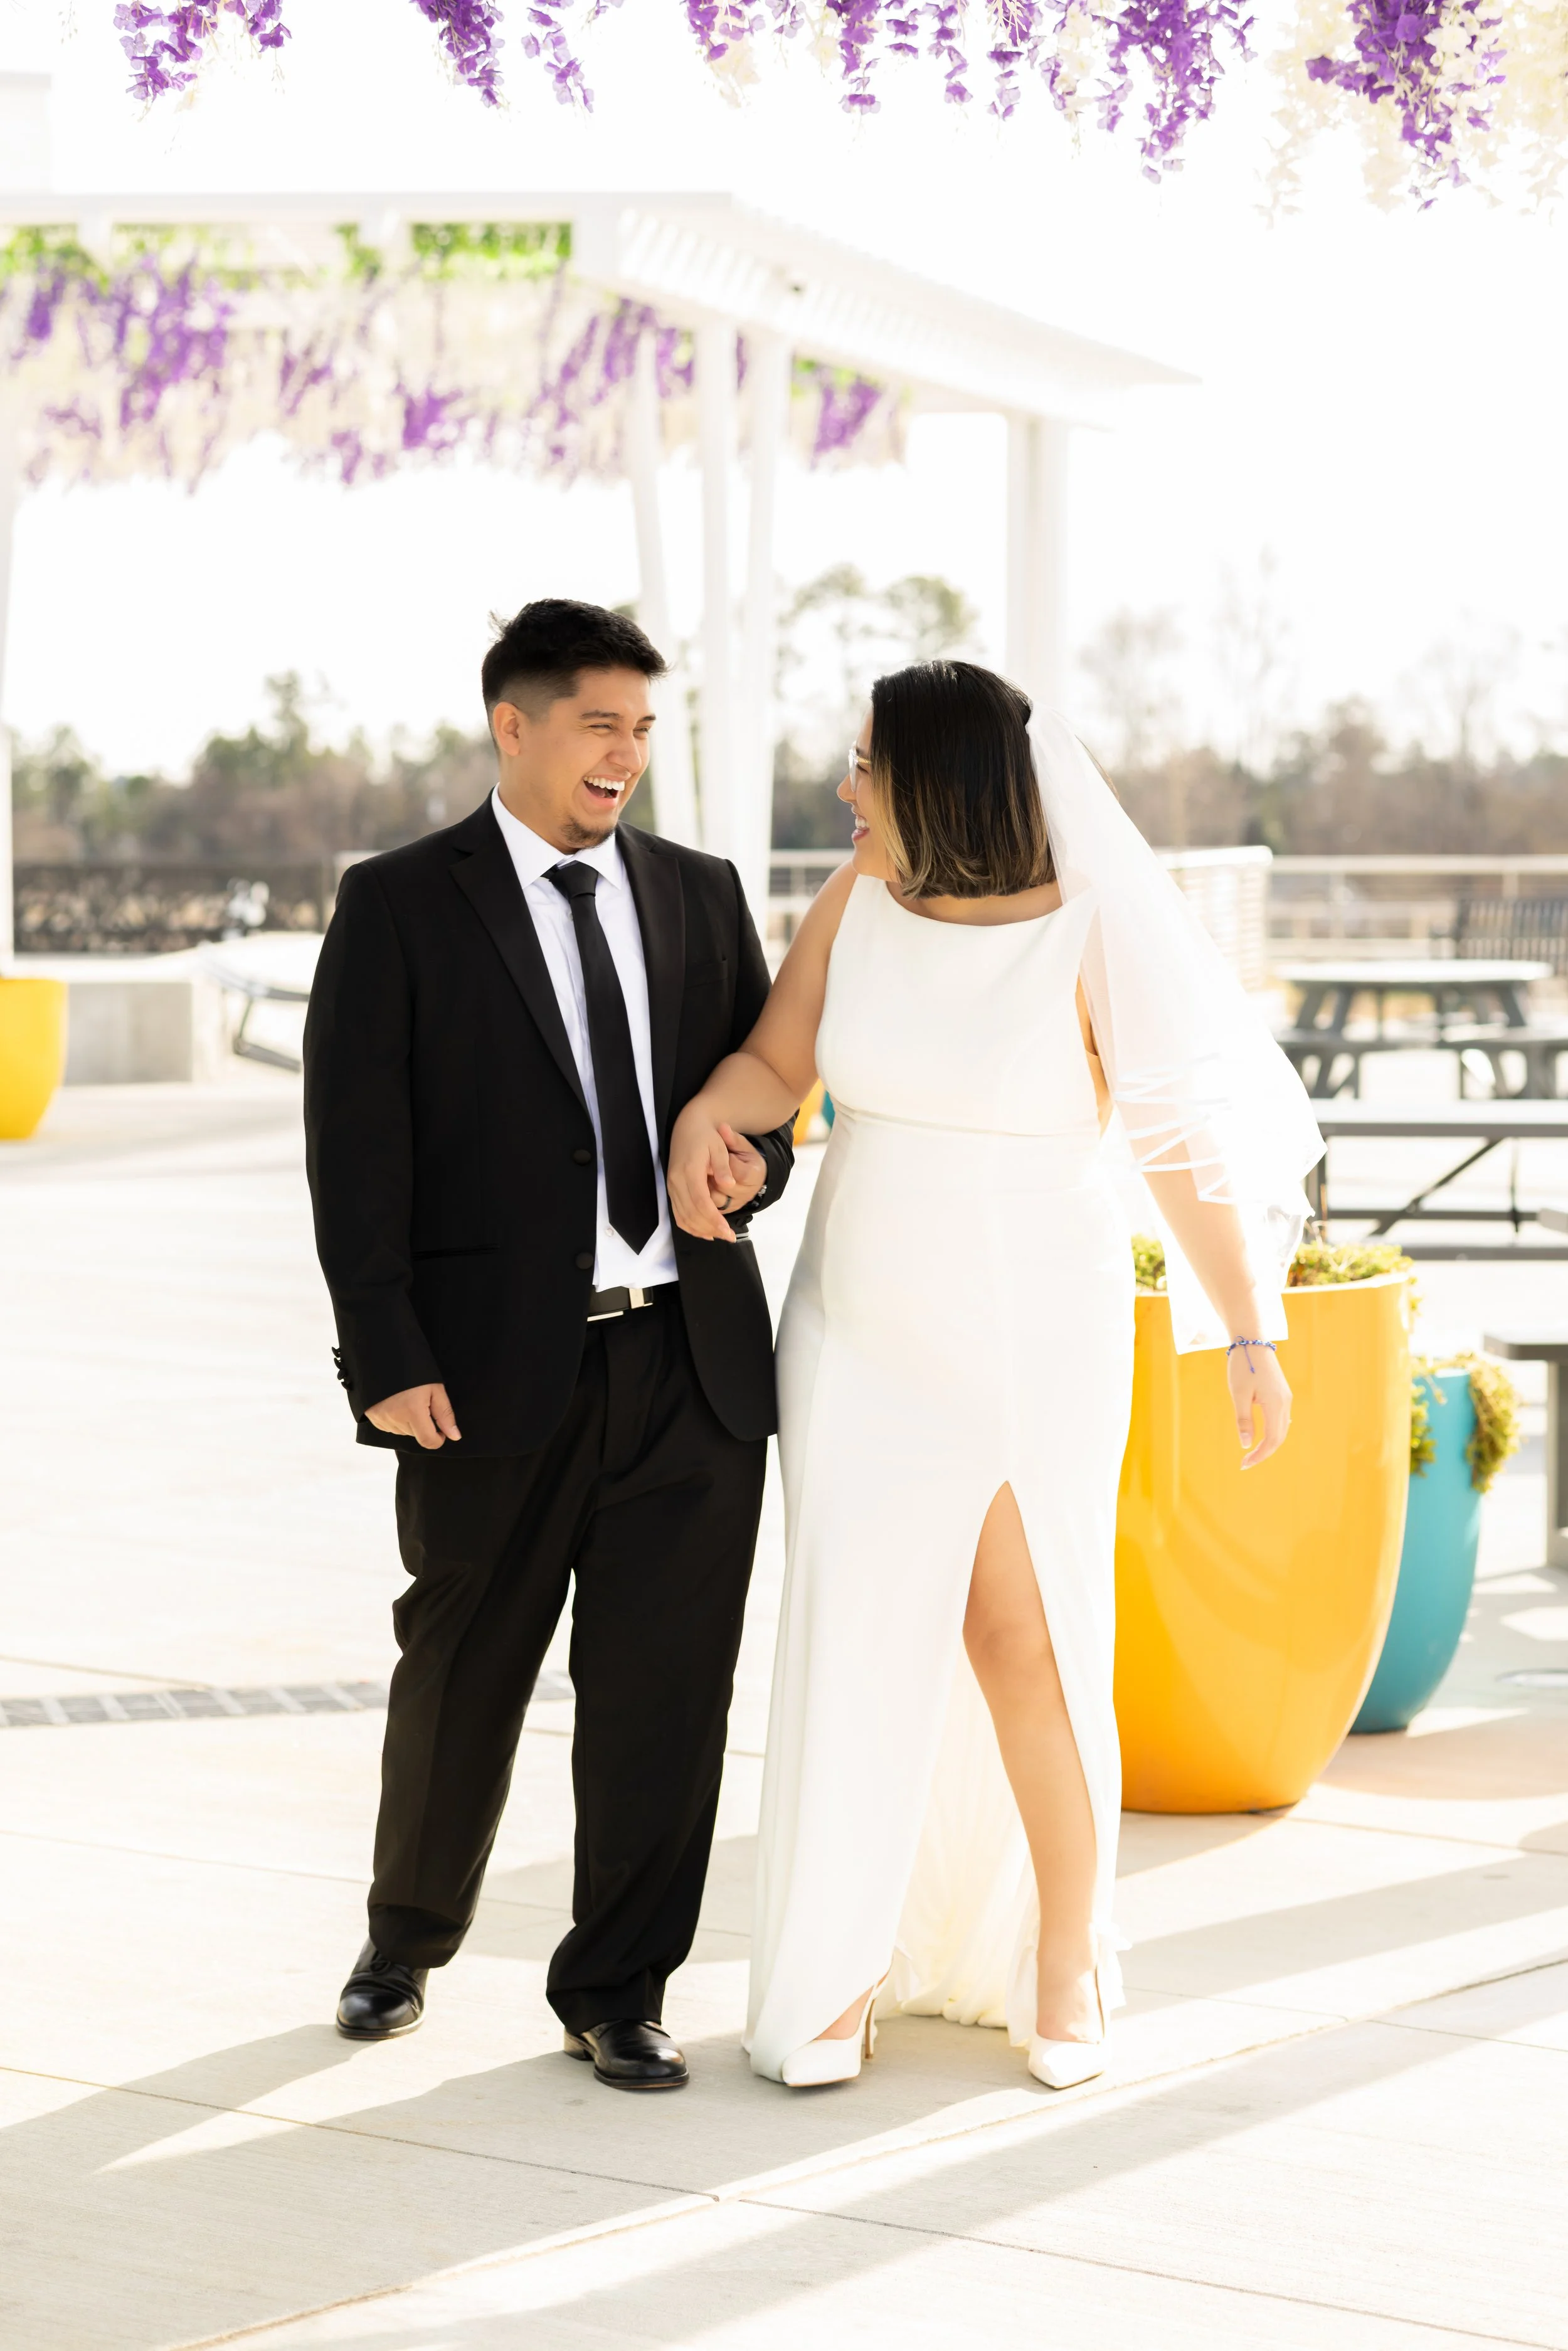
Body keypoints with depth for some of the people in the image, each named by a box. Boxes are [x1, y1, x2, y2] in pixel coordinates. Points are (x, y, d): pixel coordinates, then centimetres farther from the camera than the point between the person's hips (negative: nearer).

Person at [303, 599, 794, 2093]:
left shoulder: (698, 895, 12)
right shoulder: (400, 905, -1)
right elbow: (355, 1150, -5)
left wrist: (754, 1160, -6)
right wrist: (388, 1360, -12)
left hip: (692, 1356, 3)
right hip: (498, 1369, -3)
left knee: (663, 1691, 3)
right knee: (459, 1683, 10)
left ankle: (616, 1990, 17)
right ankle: (405, 1941, 34)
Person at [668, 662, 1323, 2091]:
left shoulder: (1089, 933, -14)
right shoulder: (861, 900, -3)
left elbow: (1181, 1139, -11)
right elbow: (778, 1059, 4)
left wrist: (1251, 1338, -10)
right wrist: (705, 1115, -19)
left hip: (1033, 1342, -3)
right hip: (864, 1334, 4)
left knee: (1026, 1641, -1)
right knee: (855, 1637, 2)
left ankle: (1064, 1968, 16)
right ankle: (841, 1970, 13)